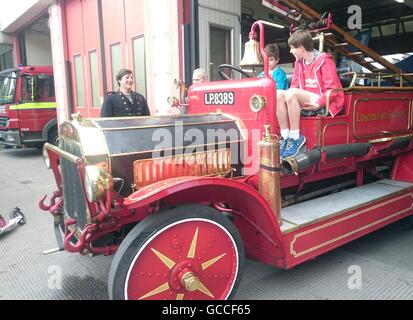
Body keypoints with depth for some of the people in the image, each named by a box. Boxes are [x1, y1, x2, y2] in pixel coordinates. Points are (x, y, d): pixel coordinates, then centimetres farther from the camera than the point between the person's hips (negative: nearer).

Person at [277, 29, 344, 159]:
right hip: (306, 100, 7)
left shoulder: (324, 60, -9)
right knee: (279, 95, -17)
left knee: (291, 94, -31)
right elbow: (295, 85, 14)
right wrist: (287, 95, -7)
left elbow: (333, 89, -13)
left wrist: (318, 104, -23)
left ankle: (295, 137, -25)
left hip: (324, 103, -7)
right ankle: (285, 137, -18)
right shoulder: (299, 62, 12)